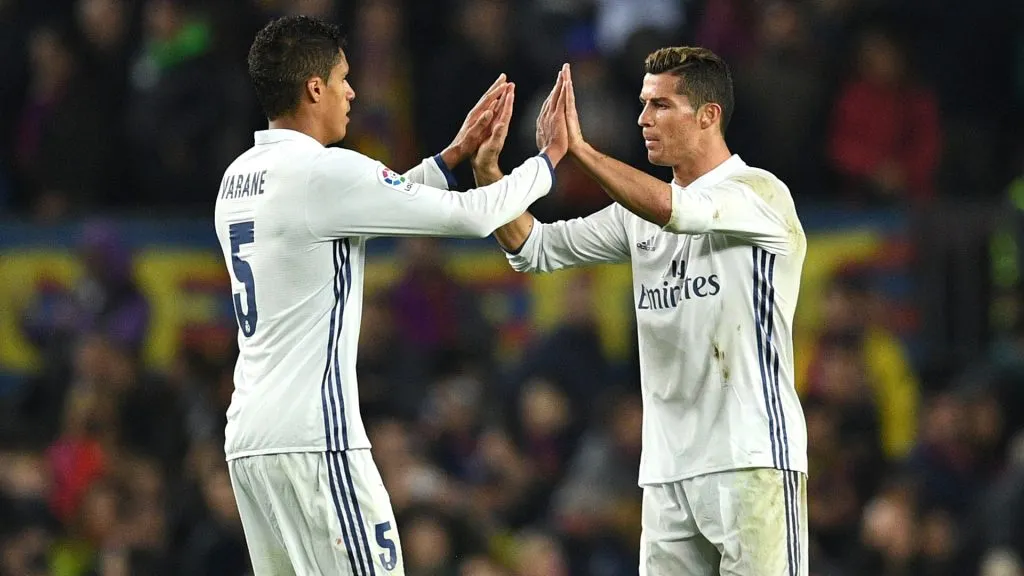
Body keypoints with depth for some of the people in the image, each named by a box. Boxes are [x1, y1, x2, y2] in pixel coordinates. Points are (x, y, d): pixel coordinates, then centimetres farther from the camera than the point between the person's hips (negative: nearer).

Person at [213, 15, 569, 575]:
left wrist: (457, 153, 29)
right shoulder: (324, 171, -11)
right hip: (314, 439, -9)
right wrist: (548, 157, 8)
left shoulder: (239, 179, 15)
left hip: (248, 438, 9)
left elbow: (379, 201, 28)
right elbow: (472, 214, -7)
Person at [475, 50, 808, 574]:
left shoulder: (761, 193, -5)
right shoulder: (640, 211, 16)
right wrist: (489, 173, -3)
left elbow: (676, 210, -23)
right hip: (668, 467, 7)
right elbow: (536, 249, 13)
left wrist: (577, 148, -23)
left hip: (752, 457, -7)